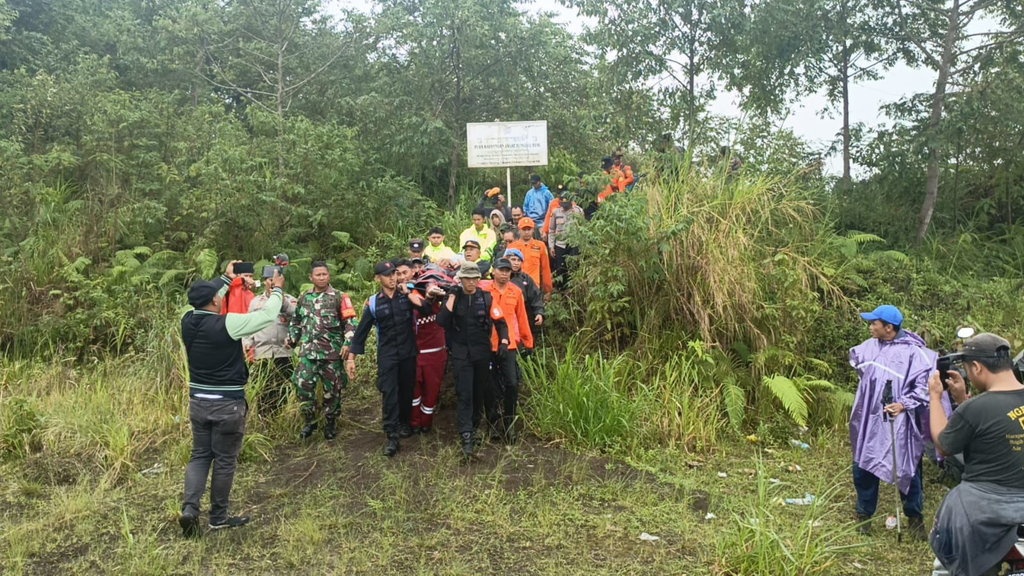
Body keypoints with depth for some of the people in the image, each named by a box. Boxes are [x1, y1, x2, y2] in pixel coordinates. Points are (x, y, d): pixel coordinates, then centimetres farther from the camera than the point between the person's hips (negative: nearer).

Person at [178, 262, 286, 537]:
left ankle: (189, 508, 2)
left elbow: (204, 299, 19)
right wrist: (277, 290, 5)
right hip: (228, 404, -5)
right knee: (225, 461, 8)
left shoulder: (188, 321, -3)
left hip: (198, 401, 6)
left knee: (200, 455, 17)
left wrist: (226, 278, 31)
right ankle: (218, 517, 19)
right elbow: (267, 316, -12)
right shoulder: (227, 324, -20)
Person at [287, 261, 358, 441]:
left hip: (332, 352, -3)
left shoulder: (339, 297, 0)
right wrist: (292, 339, 11)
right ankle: (309, 422, 12)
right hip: (308, 352, 3)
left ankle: (330, 424, 20)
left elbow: (350, 322, -4)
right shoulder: (304, 298, 12)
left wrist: (347, 343, -14)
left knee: (332, 389, 4)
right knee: (303, 386, -5)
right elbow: (296, 322, 23)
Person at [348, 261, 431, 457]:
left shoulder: (408, 294, -1)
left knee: (407, 390, 11)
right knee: (389, 393, -7)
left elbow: (427, 310, -16)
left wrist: (408, 294, -18)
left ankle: (405, 422, 34)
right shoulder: (373, 303, -1)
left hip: (408, 352, 1)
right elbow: (361, 332, 3)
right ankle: (392, 436, -5)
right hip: (386, 354, -1)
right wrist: (351, 358, 0)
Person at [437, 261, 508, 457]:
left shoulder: (486, 298, -1)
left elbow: (500, 322, 1)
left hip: (482, 353, 2)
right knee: (464, 394, -8)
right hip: (461, 353, -2)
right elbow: (441, 321, -16)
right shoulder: (453, 297, -2)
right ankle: (466, 437, -10)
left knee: (480, 392, 12)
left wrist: (504, 341, -14)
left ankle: (473, 426, 33)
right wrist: (452, 296, -16)